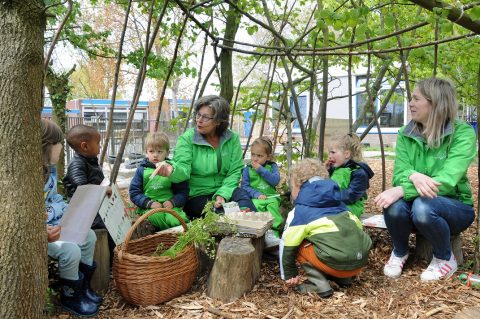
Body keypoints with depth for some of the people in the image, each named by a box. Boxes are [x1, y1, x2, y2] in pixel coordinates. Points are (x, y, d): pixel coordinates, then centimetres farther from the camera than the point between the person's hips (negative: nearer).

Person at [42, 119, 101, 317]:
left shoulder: (50, 169, 4)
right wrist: (42, 232, -40)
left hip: (56, 224, 10)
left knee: (89, 236, 8)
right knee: (71, 250, -25)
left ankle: (83, 287, 24)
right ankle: (69, 296, 4)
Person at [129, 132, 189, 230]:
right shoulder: (142, 170, 11)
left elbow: (183, 191, 12)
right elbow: (134, 192, 7)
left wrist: (173, 202, -8)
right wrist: (149, 203, -8)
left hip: (169, 206, 0)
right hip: (148, 208, 1)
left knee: (176, 220, -34)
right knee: (156, 216, -35)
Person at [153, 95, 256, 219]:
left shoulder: (232, 138, 1)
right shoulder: (187, 138, -6)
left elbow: (235, 171, -3)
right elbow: (183, 169, -19)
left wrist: (223, 194, -18)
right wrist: (171, 170, -42)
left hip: (224, 191, 3)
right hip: (196, 196, -2)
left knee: (241, 194, -28)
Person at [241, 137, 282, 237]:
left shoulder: (272, 166, 10)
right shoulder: (247, 169, 7)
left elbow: (276, 180, -7)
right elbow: (245, 186, 2)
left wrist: (261, 169, -10)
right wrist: (257, 194, -15)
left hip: (271, 196, 1)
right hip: (255, 198, -1)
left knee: (273, 204, -30)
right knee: (256, 204, -32)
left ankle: (274, 231, -28)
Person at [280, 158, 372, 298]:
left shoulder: (298, 212, 6)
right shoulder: (339, 203, 22)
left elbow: (287, 245, 9)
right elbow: (359, 226, 26)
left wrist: (290, 275, 22)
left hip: (337, 263, -7)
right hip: (361, 260, 7)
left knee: (298, 245, 13)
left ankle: (319, 285, 3)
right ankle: (344, 278, 22)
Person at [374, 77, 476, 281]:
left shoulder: (463, 133, -16)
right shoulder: (405, 134, -3)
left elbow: (447, 181, -27)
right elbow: (400, 173, -12)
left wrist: (401, 190, -38)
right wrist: (413, 176, -37)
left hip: (454, 207, -3)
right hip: (416, 203, 3)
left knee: (423, 206, -36)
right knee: (394, 206, -31)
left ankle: (445, 259, -5)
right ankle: (400, 252, 2)